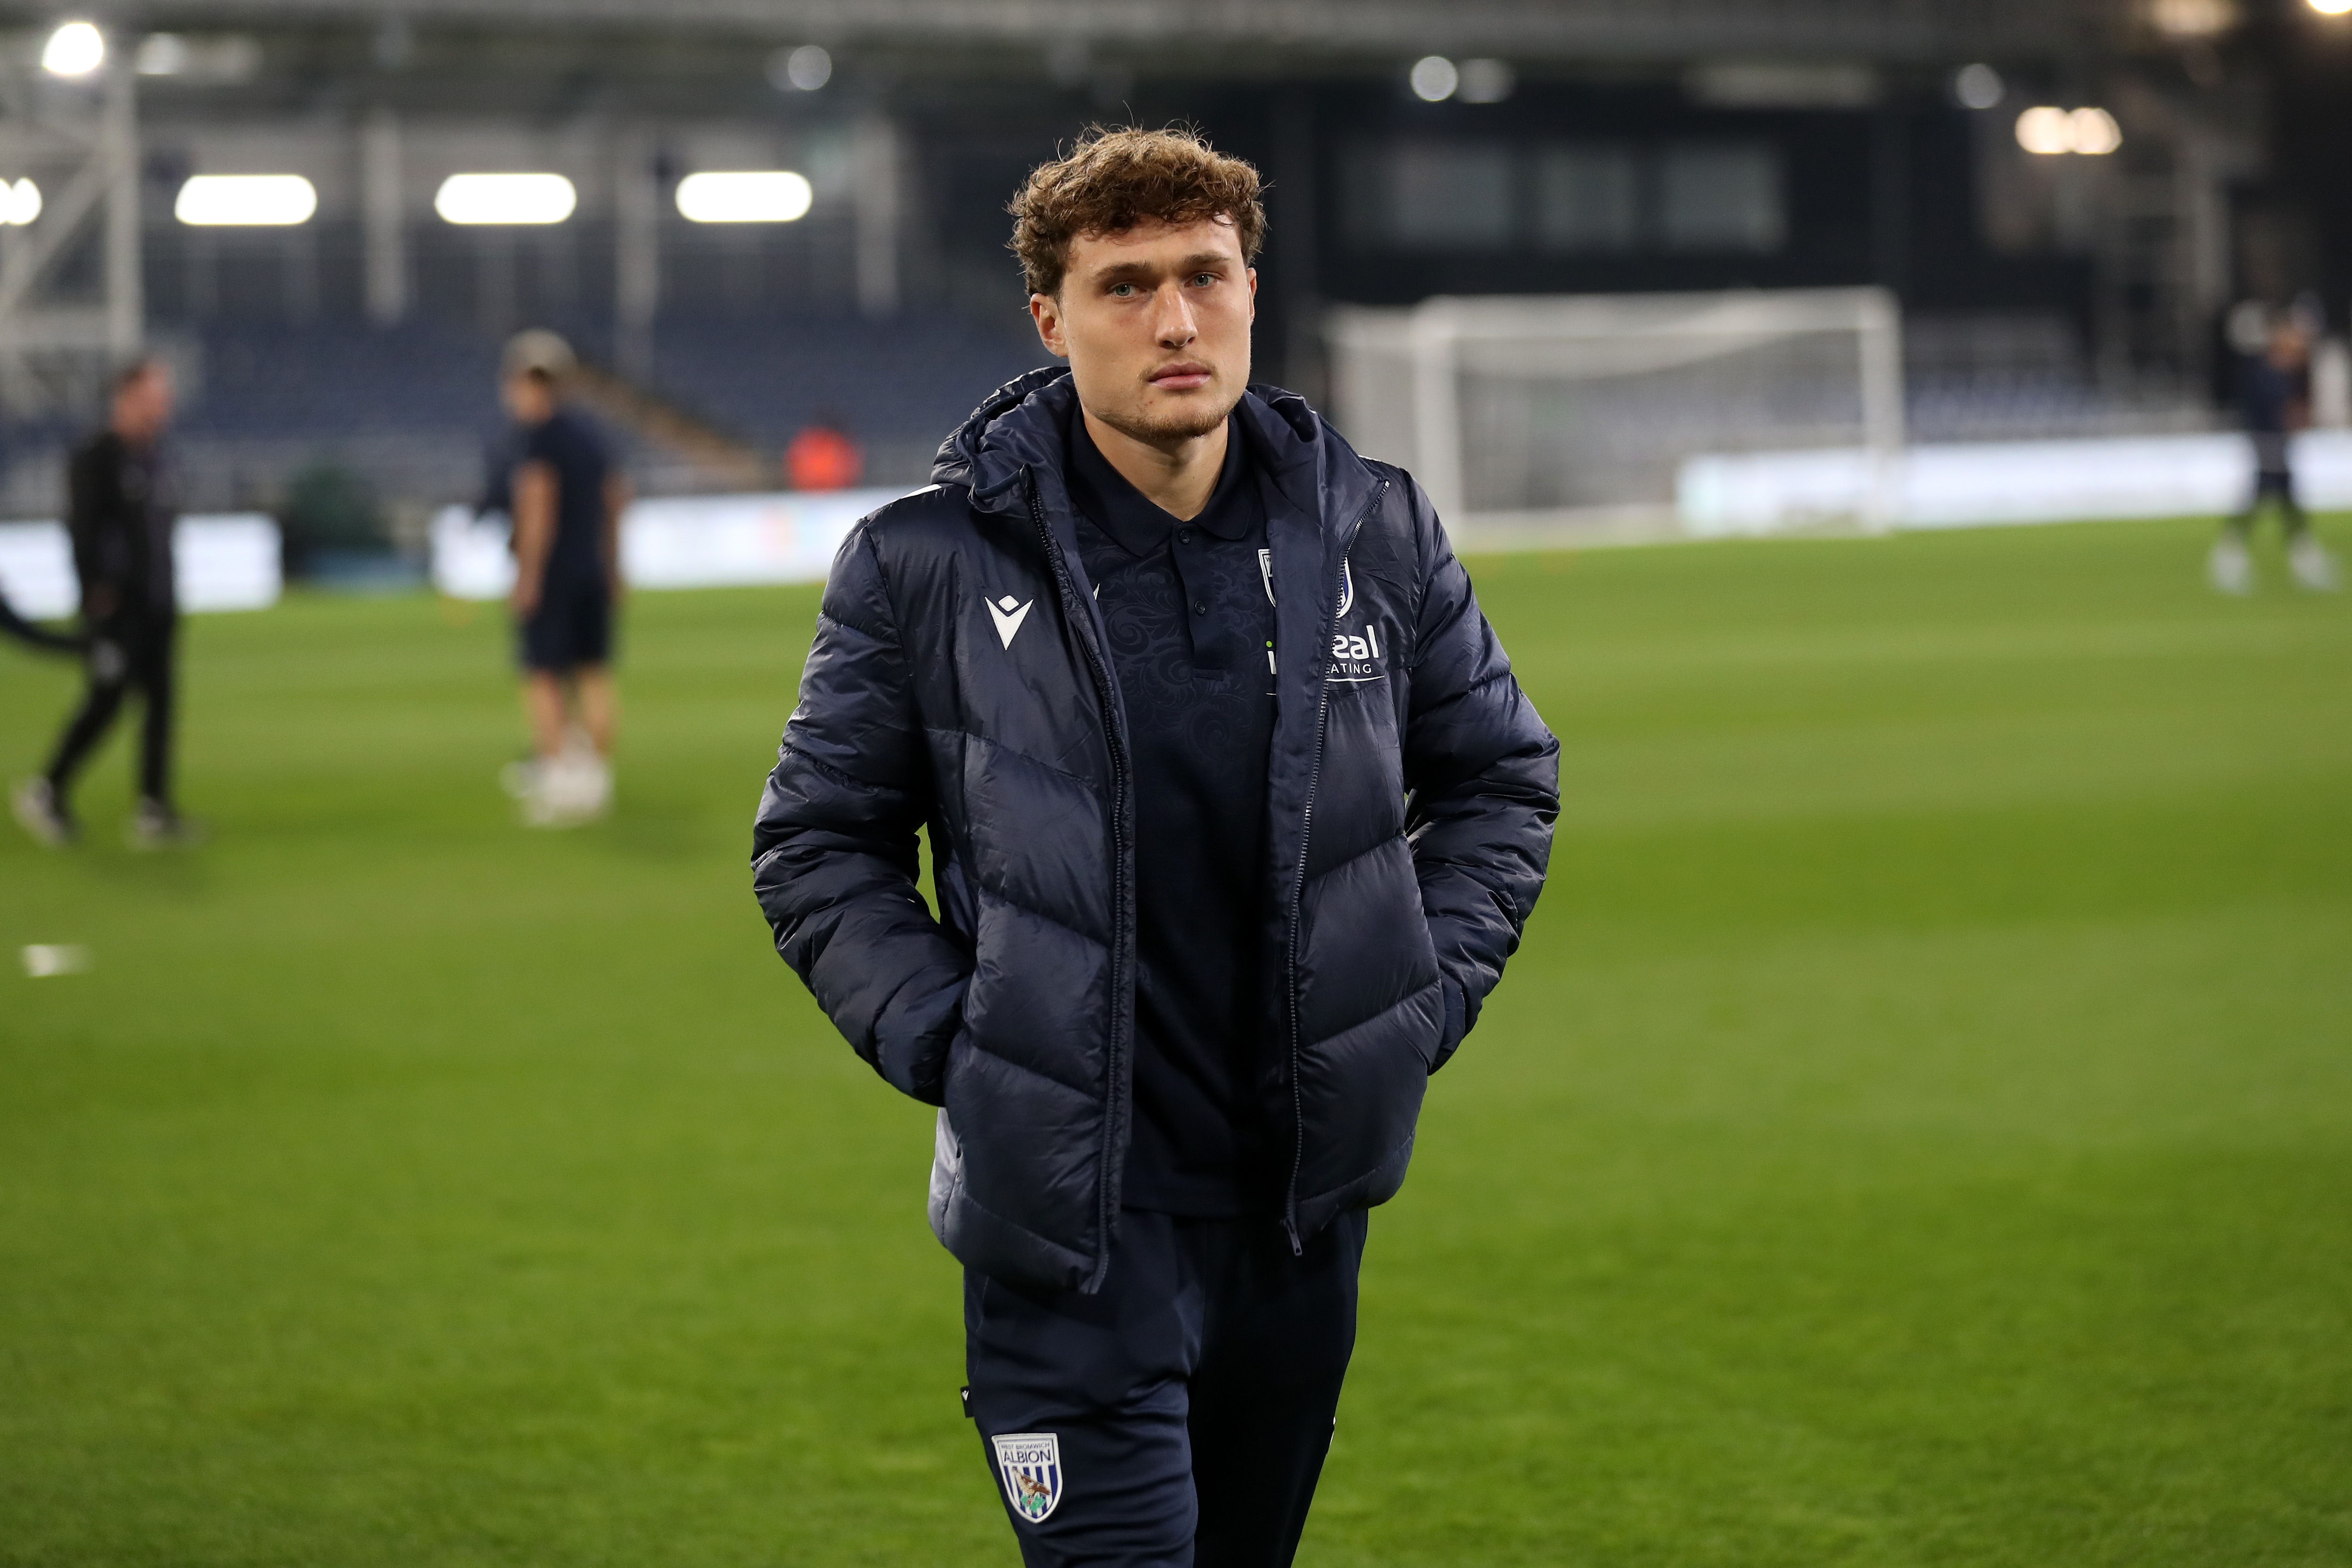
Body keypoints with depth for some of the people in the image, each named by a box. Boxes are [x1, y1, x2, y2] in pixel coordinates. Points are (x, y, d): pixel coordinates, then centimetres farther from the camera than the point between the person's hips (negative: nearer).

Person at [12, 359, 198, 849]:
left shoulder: (155, 459, 16)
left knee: (161, 699, 1)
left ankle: (153, 812, 2)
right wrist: (96, 589, -20)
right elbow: (82, 529, -13)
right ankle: (47, 792, 7)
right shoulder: (94, 458, -8)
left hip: (155, 605, 8)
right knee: (107, 698, -8)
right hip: (115, 605, -7)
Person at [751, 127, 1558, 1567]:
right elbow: (819, 843, 3)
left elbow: (1500, 774, 15)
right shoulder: (928, 566, -7)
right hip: (1067, 1215, -4)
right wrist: (941, 1043, -8)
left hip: (1305, 1201, 4)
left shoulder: (1375, 531, 2)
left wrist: (1431, 996, 3)